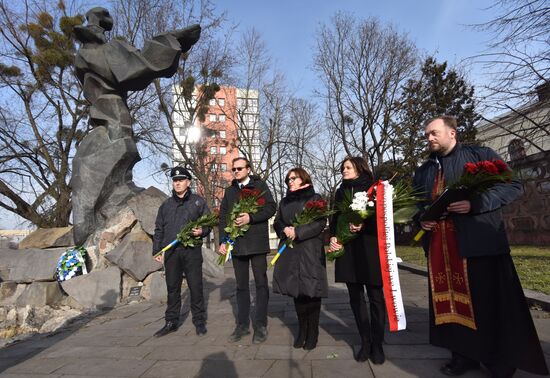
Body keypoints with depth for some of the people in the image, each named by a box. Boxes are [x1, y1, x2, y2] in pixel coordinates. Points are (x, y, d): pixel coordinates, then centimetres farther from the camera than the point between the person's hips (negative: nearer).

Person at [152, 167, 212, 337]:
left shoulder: (198, 201, 5)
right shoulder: (166, 205, 14)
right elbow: (159, 229, 17)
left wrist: (202, 231, -17)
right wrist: (157, 250, 11)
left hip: (192, 250, -3)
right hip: (171, 252, 3)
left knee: (195, 287, 2)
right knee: (172, 288, 12)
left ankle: (199, 321, 16)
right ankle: (171, 322, 25)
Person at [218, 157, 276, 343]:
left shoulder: (260, 185, 3)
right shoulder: (230, 190, 15)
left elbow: (271, 207, -7)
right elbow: (223, 216, 11)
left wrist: (251, 218, -19)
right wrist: (223, 240, 2)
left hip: (257, 242, -4)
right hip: (236, 244, 4)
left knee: (261, 284, 4)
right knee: (241, 286, 11)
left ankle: (261, 326, 14)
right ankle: (242, 325, 22)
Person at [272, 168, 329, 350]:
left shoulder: (315, 198, 1)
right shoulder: (284, 201, 17)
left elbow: (320, 223, -9)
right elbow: (277, 222, 14)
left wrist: (297, 232, -16)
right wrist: (285, 230, -8)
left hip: (310, 251, -4)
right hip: (290, 252, 5)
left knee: (311, 290, -3)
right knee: (296, 290, 7)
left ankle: (312, 333, 13)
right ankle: (302, 330, 22)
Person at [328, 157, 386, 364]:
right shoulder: (340, 192, 16)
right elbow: (335, 218, 14)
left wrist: (364, 225, -20)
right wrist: (333, 237, -3)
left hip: (369, 247, -3)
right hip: (346, 248, 4)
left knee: (375, 296, 3)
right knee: (356, 297, 7)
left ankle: (377, 344, 17)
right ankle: (365, 342, 20)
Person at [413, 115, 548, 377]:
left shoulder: (481, 156, 3)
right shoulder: (423, 171, 17)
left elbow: (512, 186, -4)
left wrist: (475, 203, -18)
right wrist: (420, 218, 1)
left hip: (479, 243, -4)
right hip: (439, 247, 5)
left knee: (491, 304, 3)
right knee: (453, 303, 10)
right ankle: (464, 355, 23)